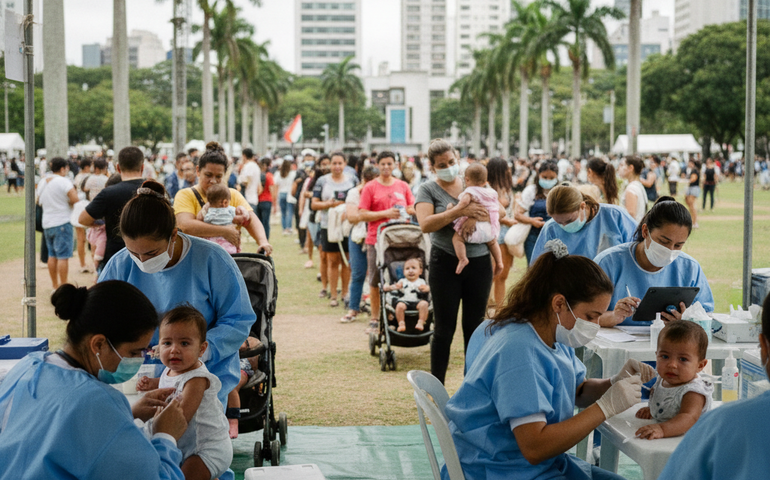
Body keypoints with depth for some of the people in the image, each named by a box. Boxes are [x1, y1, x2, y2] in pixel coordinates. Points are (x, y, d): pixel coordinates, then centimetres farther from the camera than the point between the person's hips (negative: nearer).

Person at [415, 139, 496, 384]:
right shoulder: (428, 189, 0)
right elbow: (425, 224, -16)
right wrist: (460, 211, -22)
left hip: (479, 261, 3)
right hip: (445, 262, -3)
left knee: (475, 326, 8)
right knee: (444, 328, 2)